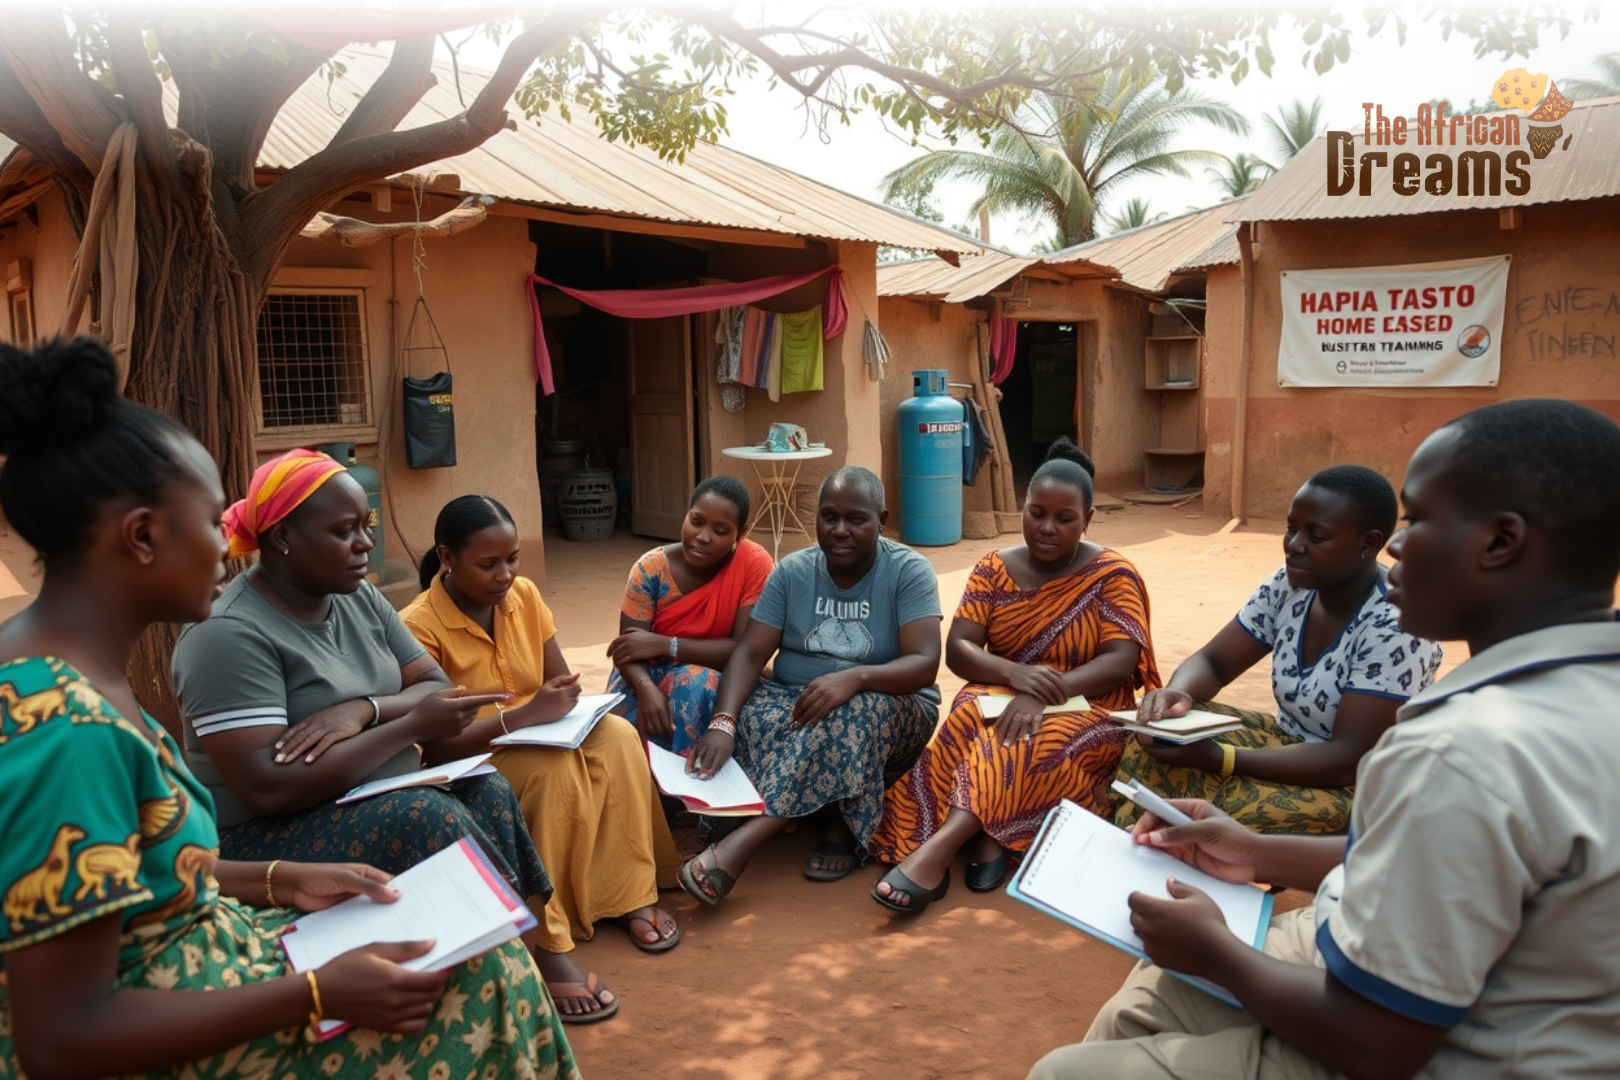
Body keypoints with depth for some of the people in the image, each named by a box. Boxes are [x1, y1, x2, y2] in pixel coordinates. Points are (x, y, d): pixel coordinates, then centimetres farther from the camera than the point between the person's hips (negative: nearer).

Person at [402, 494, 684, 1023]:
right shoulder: (419, 626, -19)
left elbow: (562, 681, 8)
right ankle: (547, 949, -30)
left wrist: (566, 705, -16)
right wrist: (523, 716, -34)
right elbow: (432, 745, -23)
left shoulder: (523, 594, 0)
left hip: (537, 740, 6)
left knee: (617, 737, -23)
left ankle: (631, 895, -18)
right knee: (554, 769, -34)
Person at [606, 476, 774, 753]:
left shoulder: (754, 564, -17)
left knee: (699, 683, -34)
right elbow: (628, 647, -14)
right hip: (652, 675, 1)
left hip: (721, 679, 0)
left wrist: (663, 645, -23)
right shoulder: (651, 568, -13)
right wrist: (647, 688, -37)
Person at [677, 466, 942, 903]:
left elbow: (925, 664, -20)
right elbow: (749, 655, -10)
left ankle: (743, 841, -38)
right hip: (796, 703, 3)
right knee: (750, 714, -29)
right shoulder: (792, 571, -1)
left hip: (890, 711, -3)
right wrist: (722, 724, -29)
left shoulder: (909, 571, -9)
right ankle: (840, 825, -20)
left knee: (853, 714, -38)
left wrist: (855, 677, -40)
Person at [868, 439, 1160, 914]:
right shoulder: (994, 569, 4)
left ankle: (937, 847, -46)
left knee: (1031, 739, -38)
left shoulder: (1112, 575, -4)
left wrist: (1043, 694, -31)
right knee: (971, 715, -35)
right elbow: (957, 649, -5)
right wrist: (1013, 672, -27)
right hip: (1002, 695, 3)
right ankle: (986, 833, -39)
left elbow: (1121, 661, -15)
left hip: (1086, 708, -2)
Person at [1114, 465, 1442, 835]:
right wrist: (1177, 692, -25)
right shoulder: (1288, 588, -4)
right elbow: (1212, 662, 1)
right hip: (1291, 745, 7)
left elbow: (1349, 762, -27)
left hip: (1363, 788, -7)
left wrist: (1215, 759, -35)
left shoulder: (1397, 627, -24)